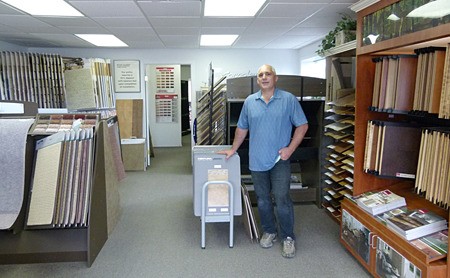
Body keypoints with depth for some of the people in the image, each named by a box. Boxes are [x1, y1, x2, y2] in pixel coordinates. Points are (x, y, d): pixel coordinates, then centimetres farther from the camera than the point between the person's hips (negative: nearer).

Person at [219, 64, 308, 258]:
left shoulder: (288, 99, -3)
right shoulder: (250, 101, 6)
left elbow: (302, 125, -1)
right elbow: (242, 128, 14)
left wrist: (290, 148, -10)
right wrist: (233, 149, 15)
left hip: (279, 160, -3)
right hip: (257, 160, 3)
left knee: (282, 200, -2)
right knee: (262, 200, 13)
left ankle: (288, 237, 16)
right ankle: (269, 231, 32)